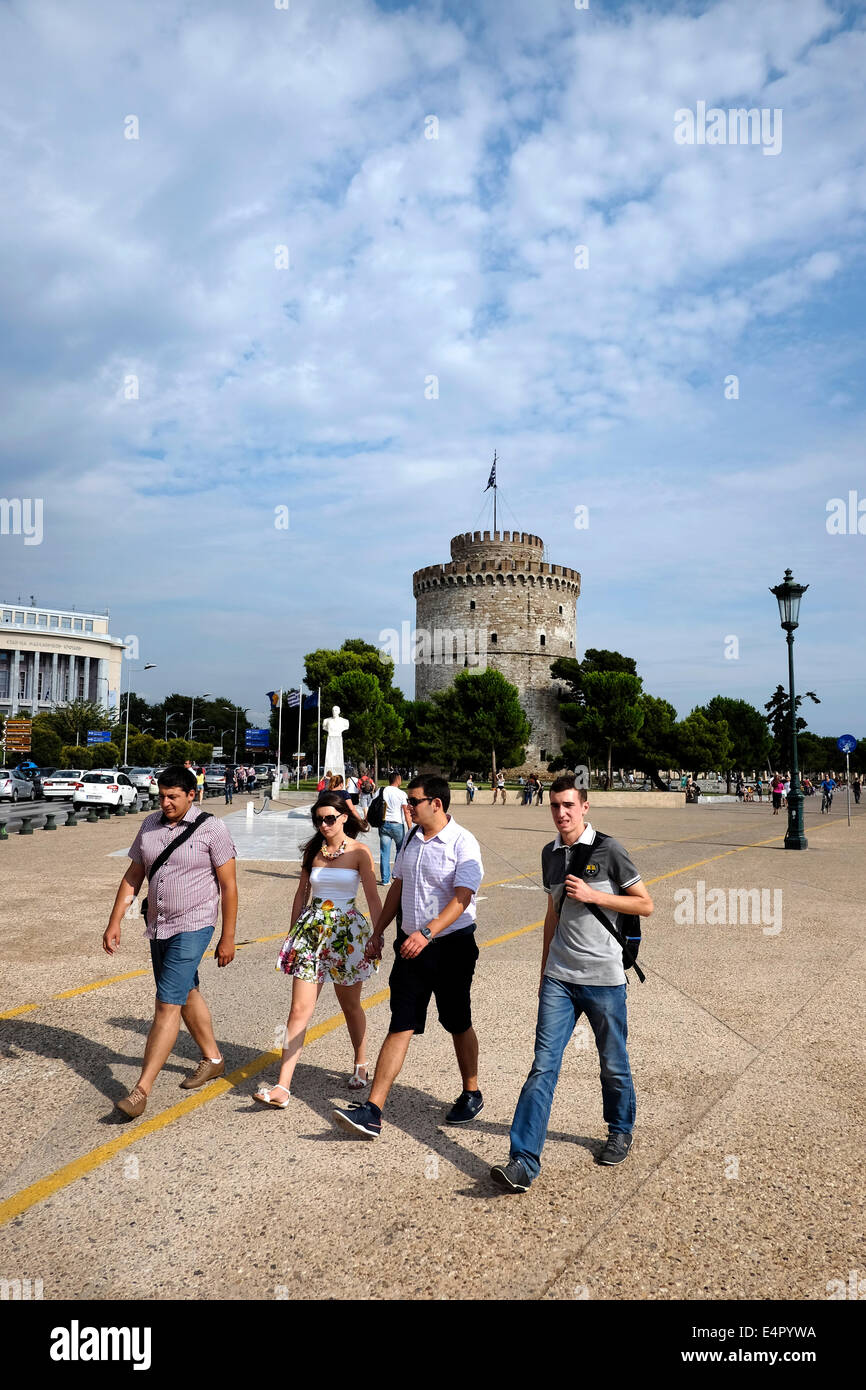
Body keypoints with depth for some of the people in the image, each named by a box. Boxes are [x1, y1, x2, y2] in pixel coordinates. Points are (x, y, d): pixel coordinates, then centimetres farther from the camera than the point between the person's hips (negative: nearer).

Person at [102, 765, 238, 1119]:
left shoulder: (210, 829, -13)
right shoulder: (150, 824, 4)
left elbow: (229, 886, -10)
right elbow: (133, 876, 9)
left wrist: (227, 939, -9)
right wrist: (114, 923, 4)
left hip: (192, 927, -7)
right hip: (158, 926, 7)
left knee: (168, 1004, -10)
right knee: (185, 994, 19)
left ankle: (142, 1089, -4)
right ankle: (212, 1059, 38)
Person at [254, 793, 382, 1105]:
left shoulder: (359, 852, -6)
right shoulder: (312, 851, 5)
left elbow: (373, 898, -6)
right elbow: (301, 894, 13)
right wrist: (292, 934, 14)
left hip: (347, 931, -3)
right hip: (312, 930, 3)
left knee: (350, 1005, 14)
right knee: (300, 1009, -4)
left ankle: (361, 1065, 37)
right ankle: (282, 1087, -5)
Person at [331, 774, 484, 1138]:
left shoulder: (463, 843, -14)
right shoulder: (410, 838, 8)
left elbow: (462, 897, -24)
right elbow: (398, 886, 17)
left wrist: (427, 933, -34)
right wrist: (378, 931, 17)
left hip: (451, 945, -5)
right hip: (410, 944, 5)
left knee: (458, 1025, 12)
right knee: (401, 1026, 2)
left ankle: (471, 1095, 34)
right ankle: (372, 1112, -1)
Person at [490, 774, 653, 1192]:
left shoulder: (608, 850, -7)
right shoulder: (550, 853, 8)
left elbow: (645, 905, -4)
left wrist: (593, 895, -15)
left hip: (603, 977, -3)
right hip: (559, 977, 4)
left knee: (613, 1064, 13)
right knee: (543, 1065, -3)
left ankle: (620, 1132, 38)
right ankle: (523, 1161, -3)